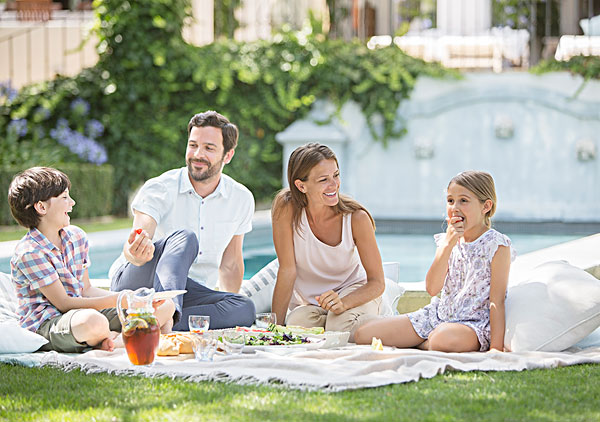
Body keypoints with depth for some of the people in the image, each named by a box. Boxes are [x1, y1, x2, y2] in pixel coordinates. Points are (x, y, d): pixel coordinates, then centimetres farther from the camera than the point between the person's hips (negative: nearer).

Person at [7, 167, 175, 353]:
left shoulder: (76, 236, 10)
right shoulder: (29, 252, -17)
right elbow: (63, 303, -18)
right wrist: (116, 300, -23)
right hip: (45, 323, -8)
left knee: (165, 306, 1)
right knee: (92, 321, -44)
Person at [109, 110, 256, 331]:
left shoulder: (241, 199, 4)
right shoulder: (158, 189, -9)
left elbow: (230, 264, 16)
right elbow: (132, 247, -23)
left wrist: (230, 309, 3)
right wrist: (135, 253, -48)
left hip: (190, 294, 4)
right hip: (132, 282, -4)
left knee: (245, 308, -26)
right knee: (184, 238, -33)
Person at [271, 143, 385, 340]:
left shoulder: (356, 218, -20)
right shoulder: (287, 208, -22)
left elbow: (377, 282, -17)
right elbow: (287, 271, -17)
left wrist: (343, 303, -36)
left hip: (354, 292, -1)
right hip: (307, 302, 1)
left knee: (342, 326, -31)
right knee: (298, 324, -31)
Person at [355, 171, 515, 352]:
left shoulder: (497, 245, -10)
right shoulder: (448, 240, 6)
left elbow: (496, 302, -12)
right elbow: (432, 288, -7)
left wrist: (496, 347, -19)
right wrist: (448, 245, -15)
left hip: (474, 322, -5)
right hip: (438, 315, 6)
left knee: (443, 338, -43)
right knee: (363, 334, -6)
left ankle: (420, 343, -9)